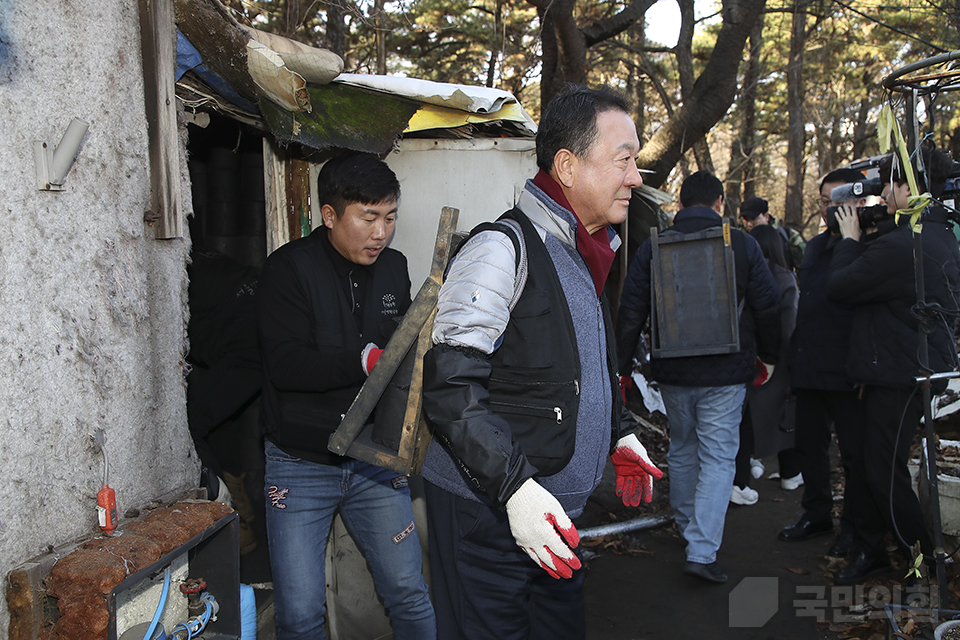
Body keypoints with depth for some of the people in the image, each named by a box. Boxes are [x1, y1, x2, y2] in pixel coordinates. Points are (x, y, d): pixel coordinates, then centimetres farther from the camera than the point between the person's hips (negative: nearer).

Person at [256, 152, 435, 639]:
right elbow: (286, 365, -22)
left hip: (375, 461, 4)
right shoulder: (289, 268, -10)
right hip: (301, 466, -3)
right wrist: (367, 361, -32)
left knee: (409, 594, 8)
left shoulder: (393, 268, 6)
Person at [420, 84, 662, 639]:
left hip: (555, 513, 9)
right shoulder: (503, 248, -17)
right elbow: (450, 385, -23)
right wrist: (515, 487, -29)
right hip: (486, 512, -9)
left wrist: (621, 432, 17)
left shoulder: (585, 258, 13)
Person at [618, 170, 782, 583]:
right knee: (718, 457, 1)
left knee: (682, 451, 19)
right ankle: (702, 550, -7)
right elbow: (768, 307, 1)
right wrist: (769, 358, 14)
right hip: (725, 373, -2)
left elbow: (631, 313, 0)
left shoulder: (653, 248, 0)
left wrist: (621, 366, 8)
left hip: (672, 372, 3)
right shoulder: (742, 245, -3)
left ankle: (688, 529, 36)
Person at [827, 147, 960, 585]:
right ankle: (870, 550, 25)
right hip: (919, 368, 10)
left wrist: (850, 239, -2)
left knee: (885, 471, 1)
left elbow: (838, 287, -16)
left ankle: (924, 561, 15)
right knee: (874, 463, 15)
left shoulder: (899, 246, -24)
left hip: (899, 378, -10)